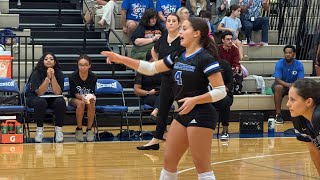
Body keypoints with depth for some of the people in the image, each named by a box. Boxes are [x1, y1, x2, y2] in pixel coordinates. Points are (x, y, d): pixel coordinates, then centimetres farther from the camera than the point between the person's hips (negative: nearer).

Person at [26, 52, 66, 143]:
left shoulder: (59, 73, -5)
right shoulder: (36, 73, -11)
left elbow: (58, 92, -15)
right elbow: (39, 92, -20)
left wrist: (53, 77, -24)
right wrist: (48, 77, -27)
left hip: (53, 99, 2)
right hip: (35, 98, -2)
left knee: (60, 101, -31)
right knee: (41, 102, -37)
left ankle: (58, 129, -18)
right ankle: (39, 130, -23)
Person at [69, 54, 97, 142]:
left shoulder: (93, 77, -13)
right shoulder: (73, 77, -17)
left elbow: (92, 92, -11)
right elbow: (75, 93, -15)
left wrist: (91, 97, -36)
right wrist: (82, 97, -37)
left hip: (89, 98, 1)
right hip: (75, 99, -1)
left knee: (91, 104, -34)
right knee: (81, 103, -36)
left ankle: (89, 130, -20)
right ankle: (79, 130, -21)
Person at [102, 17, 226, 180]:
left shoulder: (206, 58, -14)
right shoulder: (178, 56, 10)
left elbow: (221, 91, -16)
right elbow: (151, 68, 17)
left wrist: (194, 100, -25)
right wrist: (122, 59, 9)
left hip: (200, 115, -8)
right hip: (183, 114, 8)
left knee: (202, 167, -5)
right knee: (169, 160, 12)